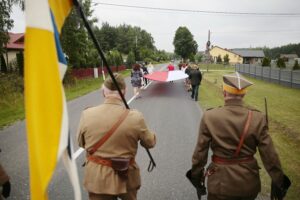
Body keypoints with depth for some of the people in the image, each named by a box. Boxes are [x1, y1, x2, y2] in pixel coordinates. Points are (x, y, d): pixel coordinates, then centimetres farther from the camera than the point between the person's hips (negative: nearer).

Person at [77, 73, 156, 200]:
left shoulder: (87, 115, -15)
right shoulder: (135, 117, -20)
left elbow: (81, 143, 2)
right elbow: (150, 142, -3)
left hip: (96, 178, 1)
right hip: (125, 177, 0)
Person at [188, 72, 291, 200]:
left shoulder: (209, 117, -16)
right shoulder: (257, 118, -13)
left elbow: (200, 150, -9)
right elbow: (269, 154, -9)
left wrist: (196, 173, 7)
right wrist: (278, 182, 4)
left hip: (220, 181, -1)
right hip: (249, 182, 2)